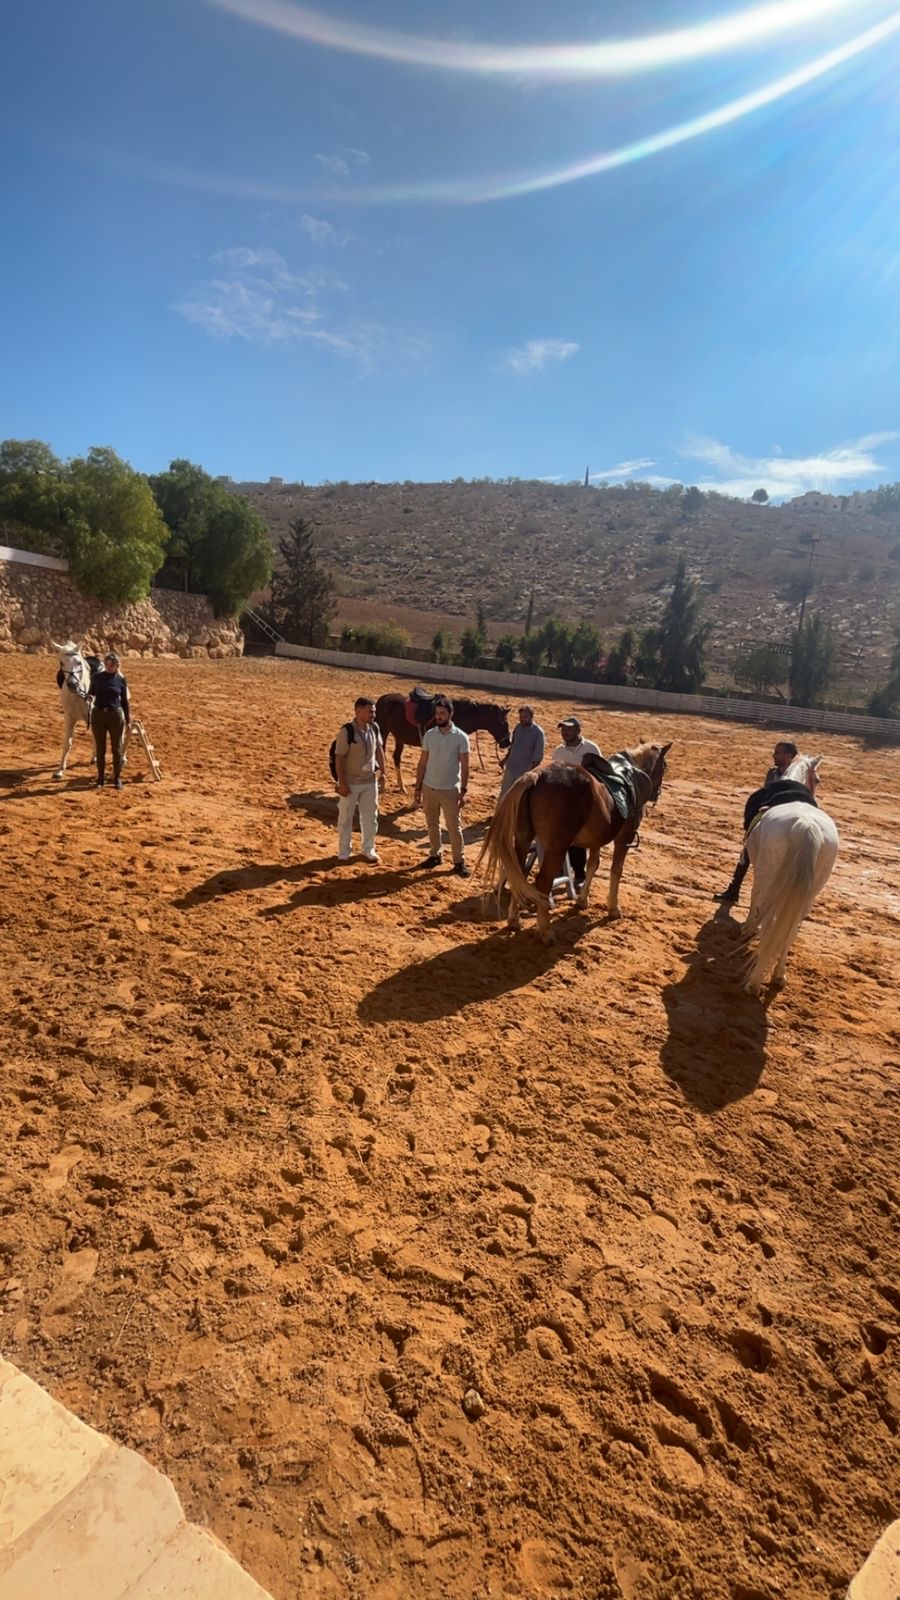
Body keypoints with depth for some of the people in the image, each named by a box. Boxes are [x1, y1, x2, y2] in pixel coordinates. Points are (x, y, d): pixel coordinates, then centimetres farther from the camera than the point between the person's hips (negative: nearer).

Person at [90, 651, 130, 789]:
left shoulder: (121, 680, -1)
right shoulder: (96, 677, 0)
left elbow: (125, 701, 4)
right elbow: (91, 693, 11)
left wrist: (128, 720, 3)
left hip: (115, 715, -1)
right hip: (98, 714, 1)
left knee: (117, 749, 4)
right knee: (100, 749, 8)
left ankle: (117, 778, 15)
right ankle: (100, 778, 19)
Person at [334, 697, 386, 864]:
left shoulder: (375, 728, -3)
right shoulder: (347, 731, -20)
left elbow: (379, 749, 10)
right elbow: (339, 758, -16)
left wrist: (382, 772, 7)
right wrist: (342, 783, -17)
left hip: (370, 781, 5)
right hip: (351, 782, -5)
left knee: (370, 817, 14)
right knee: (346, 818, 9)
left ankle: (368, 849, 31)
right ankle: (344, 853, 24)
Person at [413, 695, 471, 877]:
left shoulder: (461, 737, -9)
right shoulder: (429, 735, 0)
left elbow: (465, 766, -6)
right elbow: (422, 763, 5)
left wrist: (463, 790, -11)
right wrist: (418, 788, 3)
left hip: (450, 790, -3)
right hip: (429, 788, 4)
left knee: (454, 828, 2)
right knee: (432, 825, 15)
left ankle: (459, 862, 13)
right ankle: (435, 855, 30)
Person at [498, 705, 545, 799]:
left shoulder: (538, 732, -17)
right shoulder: (518, 728, 0)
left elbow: (538, 757, -16)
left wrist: (531, 772, -21)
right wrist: (505, 758, 3)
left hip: (525, 772, -6)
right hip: (510, 768, 6)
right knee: (504, 796, 18)